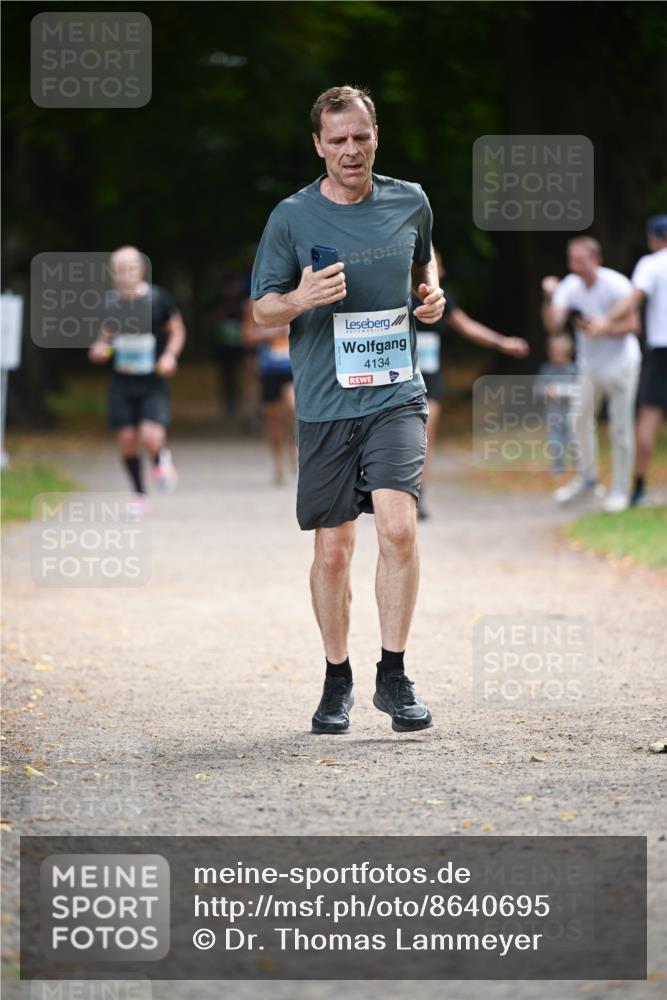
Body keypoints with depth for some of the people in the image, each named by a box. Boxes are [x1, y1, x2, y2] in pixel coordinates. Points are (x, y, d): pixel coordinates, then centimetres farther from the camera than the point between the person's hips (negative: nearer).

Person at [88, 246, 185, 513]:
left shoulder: (158, 298, -7)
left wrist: (170, 355, -13)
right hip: (122, 380, 3)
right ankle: (140, 495, 20)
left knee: (151, 437, -19)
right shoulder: (110, 301, 3)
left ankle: (161, 460, 18)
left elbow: (177, 331, 4)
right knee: (127, 440, 2)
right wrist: (98, 349, -4)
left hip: (153, 381, -3)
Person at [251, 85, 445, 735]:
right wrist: (300, 300, -17)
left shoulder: (410, 202, 6)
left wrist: (433, 293, 5)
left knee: (398, 526, -18)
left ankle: (394, 676, -8)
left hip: (397, 396, 0)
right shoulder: (292, 217, -1)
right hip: (325, 406, 0)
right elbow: (262, 310, 4)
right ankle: (337, 681, 22)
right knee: (332, 551, 4)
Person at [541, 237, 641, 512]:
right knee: (580, 419, 2)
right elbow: (552, 324, -15)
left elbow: (632, 325, -13)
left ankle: (620, 489, 8)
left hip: (621, 364, -4)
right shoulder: (570, 286, -6)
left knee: (620, 427, -1)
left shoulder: (616, 285, -17)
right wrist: (549, 298, -30)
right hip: (590, 365, 4)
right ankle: (586, 477, 22)